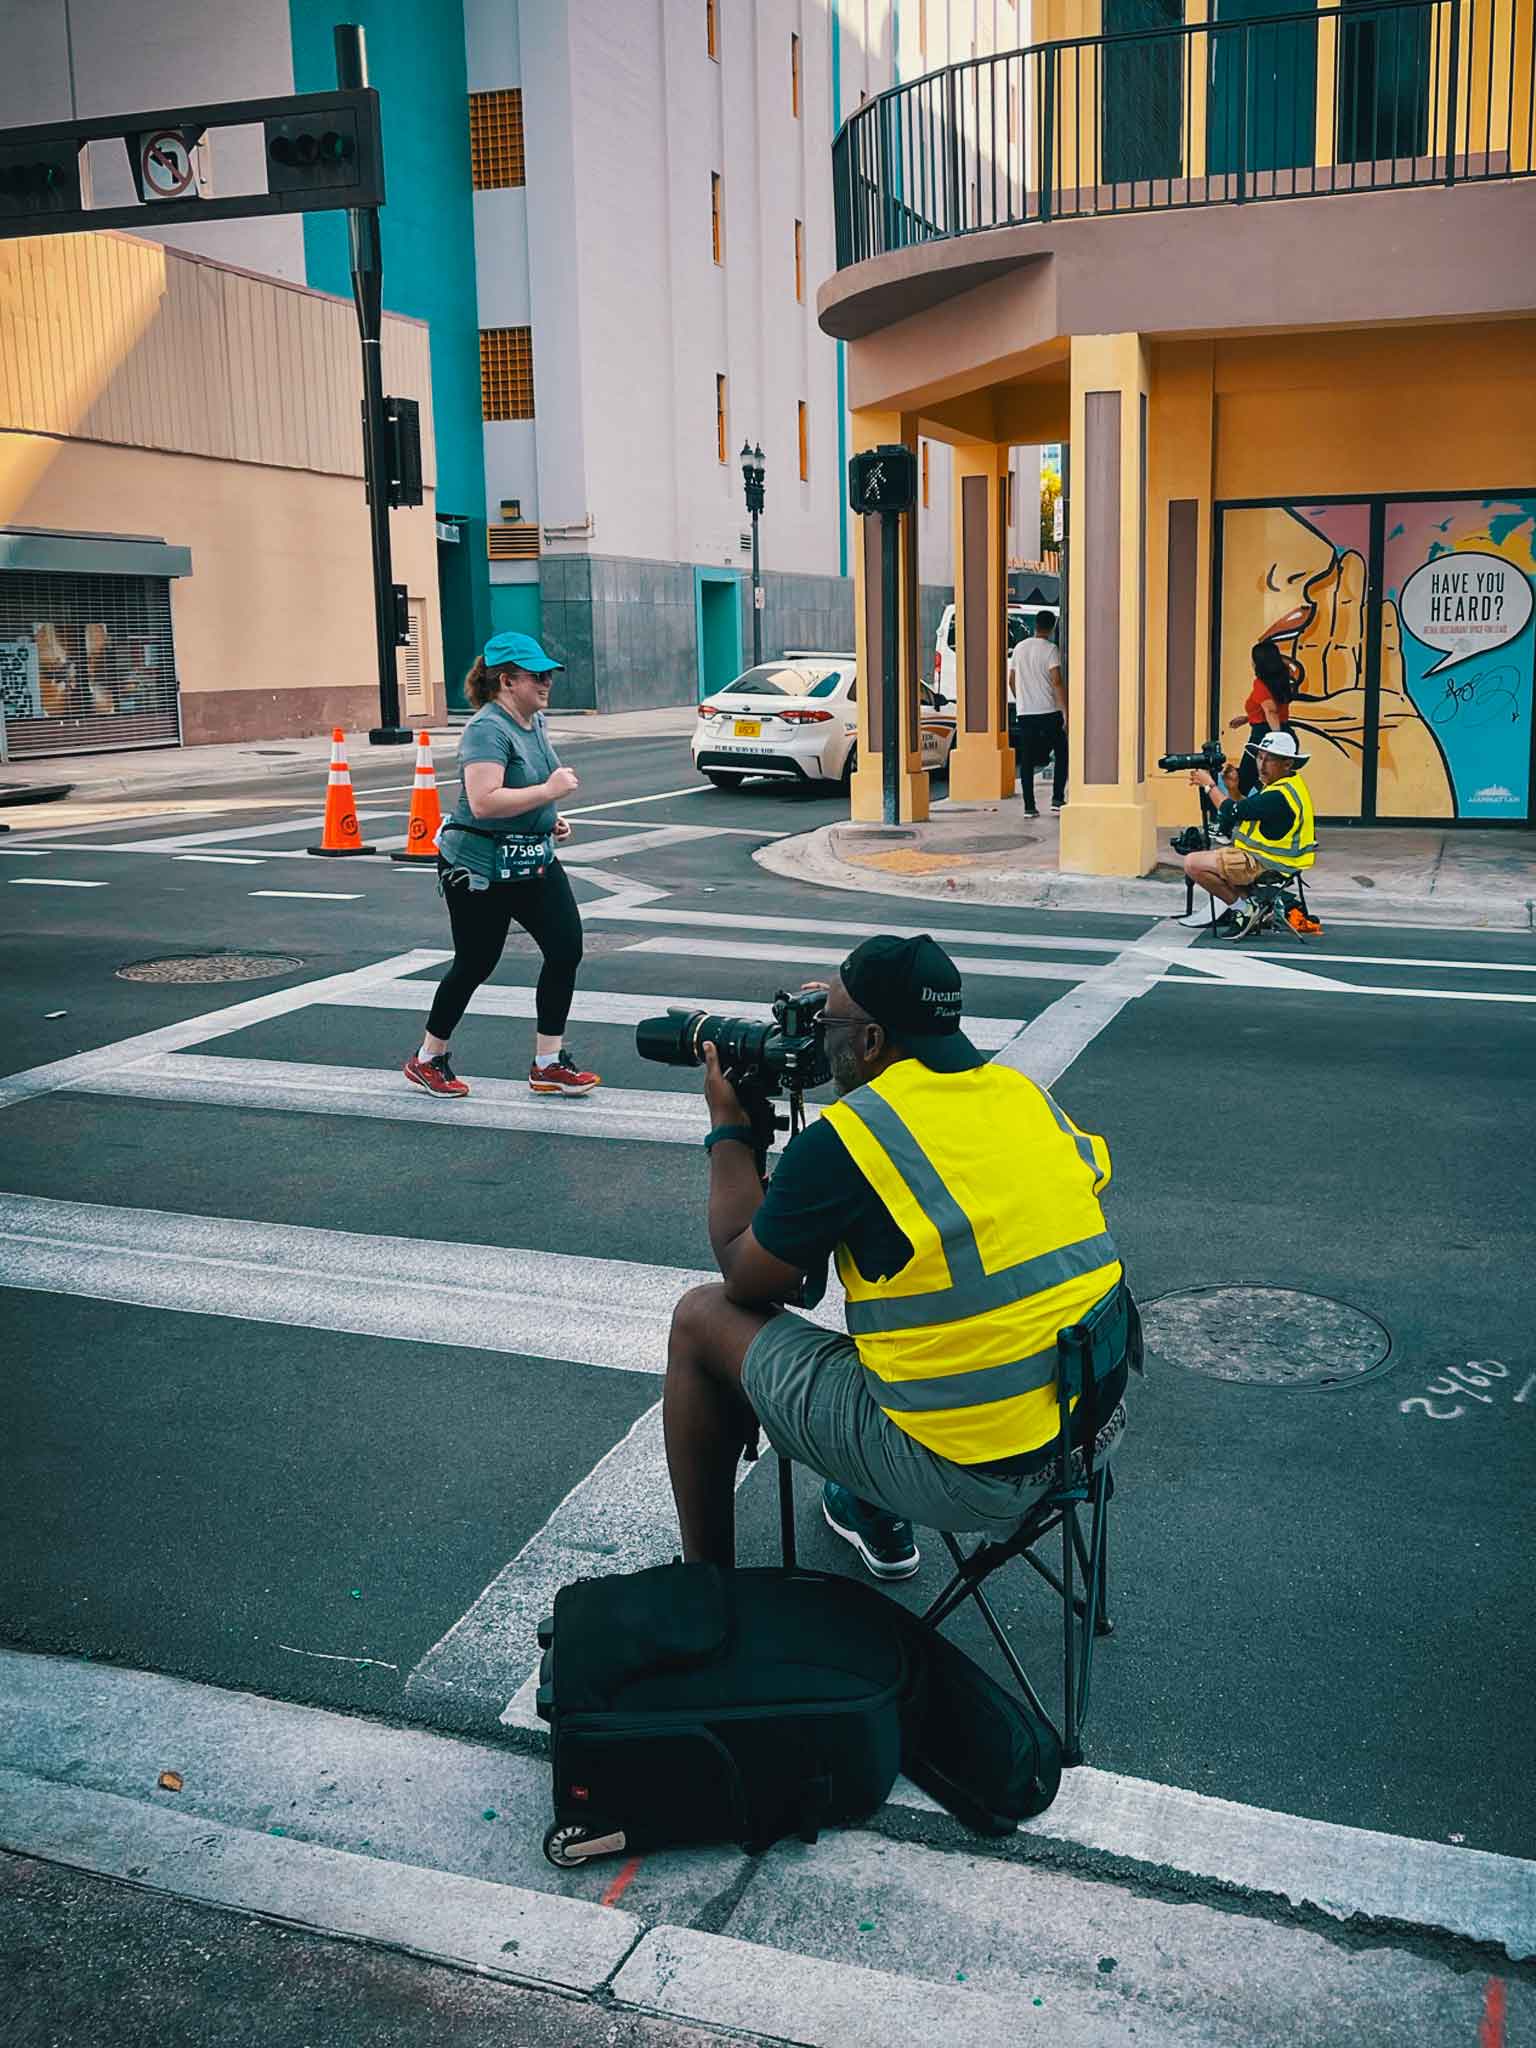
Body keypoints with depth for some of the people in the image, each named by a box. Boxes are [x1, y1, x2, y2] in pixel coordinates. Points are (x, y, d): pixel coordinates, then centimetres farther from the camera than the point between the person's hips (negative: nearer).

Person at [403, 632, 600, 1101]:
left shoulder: (534, 721, 9)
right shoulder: (488, 729, -20)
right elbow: (483, 802, -32)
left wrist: (551, 819, 10)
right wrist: (549, 791, -26)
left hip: (533, 860, 8)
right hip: (481, 867, -8)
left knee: (566, 948, -3)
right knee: (475, 965, 2)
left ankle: (548, 1063, 7)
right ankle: (428, 1060, 23)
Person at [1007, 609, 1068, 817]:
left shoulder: (1019, 648, 9)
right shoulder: (1050, 649, -8)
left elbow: (1011, 680, 15)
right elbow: (1056, 682, -15)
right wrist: (1066, 713, -14)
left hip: (1024, 713, 4)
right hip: (1049, 712, -4)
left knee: (1026, 761, 5)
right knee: (1061, 754, 11)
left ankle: (1029, 807, 1)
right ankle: (1057, 799, 4)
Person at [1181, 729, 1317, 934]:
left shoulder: (1279, 796, -25)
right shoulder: (1287, 784, 8)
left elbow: (1232, 812, -20)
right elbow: (1246, 811, 12)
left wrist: (1209, 784, -6)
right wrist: (1233, 790, -5)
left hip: (1266, 866, -11)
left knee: (1193, 863, -15)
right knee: (1210, 852, 30)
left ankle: (1243, 907, -4)